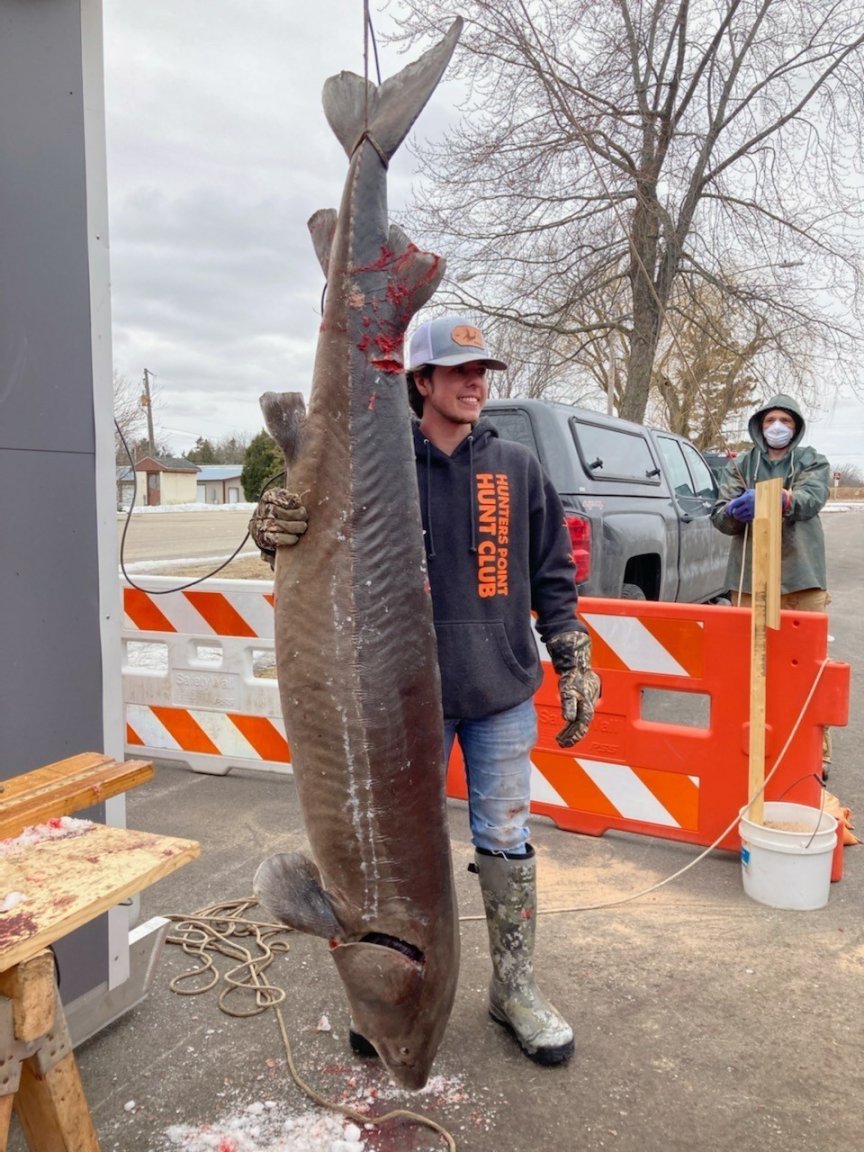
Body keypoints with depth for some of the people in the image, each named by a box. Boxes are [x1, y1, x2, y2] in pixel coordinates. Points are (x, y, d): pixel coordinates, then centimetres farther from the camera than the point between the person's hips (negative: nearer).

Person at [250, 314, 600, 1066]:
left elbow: (553, 577, 6)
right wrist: (273, 526, -30)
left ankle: (516, 987, 30)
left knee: (506, 843, 11)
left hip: (503, 695, 1)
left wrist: (575, 666, 1)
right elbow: (320, 532, -7)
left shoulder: (518, 468, 2)